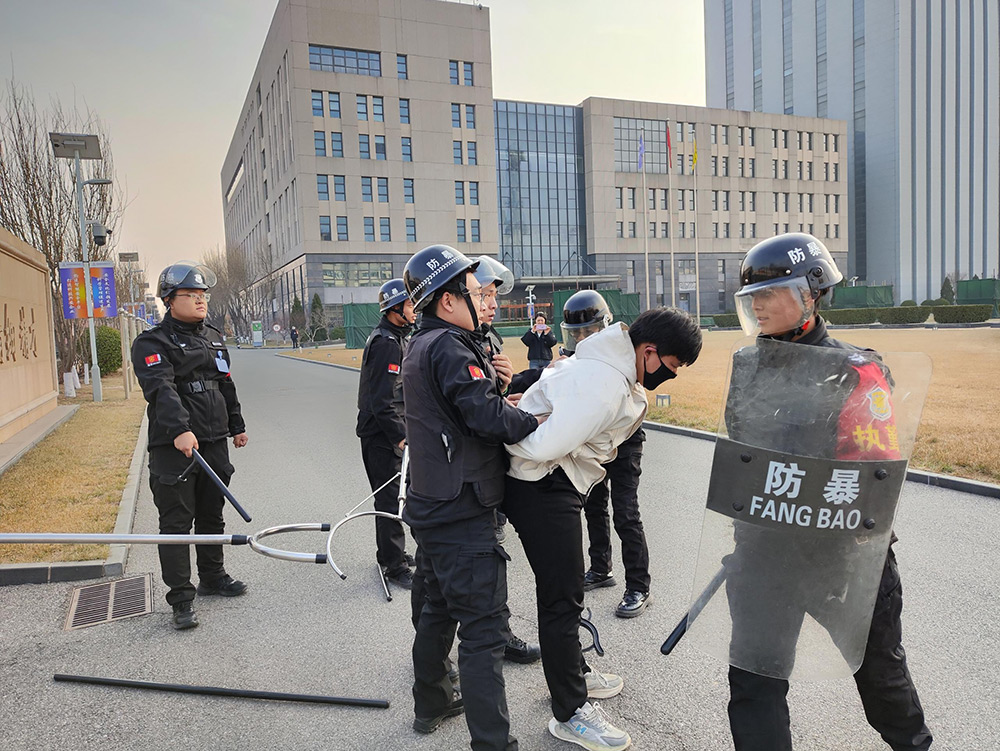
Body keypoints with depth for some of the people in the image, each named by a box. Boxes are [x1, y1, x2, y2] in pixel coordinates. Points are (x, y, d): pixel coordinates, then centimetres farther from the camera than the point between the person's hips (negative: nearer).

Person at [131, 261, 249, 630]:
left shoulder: (215, 339, 16)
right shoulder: (152, 342, -8)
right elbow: (161, 389, -24)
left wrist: (236, 426, 24)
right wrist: (180, 429, -37)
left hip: (214, 442, 7)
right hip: (173, 446, -6)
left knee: (212, 515, 17)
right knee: (176, 522, -1)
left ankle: (212, 577, 33)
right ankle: (181, 599, 7)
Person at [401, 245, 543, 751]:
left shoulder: (419, 346, 13)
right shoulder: (450, 348, -18)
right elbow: (488, 416, -26)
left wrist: (490, 380, 2)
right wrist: (541, 425, -14)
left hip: (431, 506, 10)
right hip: (461, 516, -10)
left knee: (440, 607, 23)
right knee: (484, 626, -4)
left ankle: (431, 704, 40)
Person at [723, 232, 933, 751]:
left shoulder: (855, 373, -16)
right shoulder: (746, 365, 3)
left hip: (841, 551, -3)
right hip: (762, 547, 4)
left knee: (877, 663, 22)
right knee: (753, 682, 5)